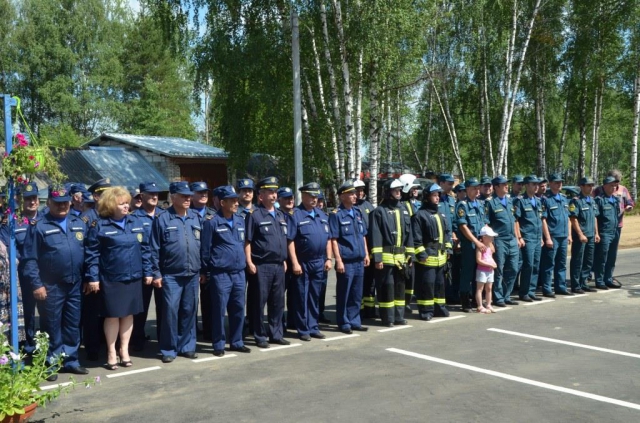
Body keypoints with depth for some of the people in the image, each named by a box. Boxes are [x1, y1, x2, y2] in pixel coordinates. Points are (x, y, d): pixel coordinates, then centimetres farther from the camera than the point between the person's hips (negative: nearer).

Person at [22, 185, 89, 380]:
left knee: (73, 325, 12)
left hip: (75, 285, 4)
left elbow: (88, 253, 12)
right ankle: (51, 364, 16)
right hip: (50, 287, -4)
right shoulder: (38, 226, -4)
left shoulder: (79, 224, 10)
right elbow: (29, 259, -8)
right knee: (52, 327, 6)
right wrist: (36, 284, -13)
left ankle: (71, 361, 24)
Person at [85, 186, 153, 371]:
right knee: (112, 315, 5)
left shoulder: (136, 222, 5)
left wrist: (147, 271, 6)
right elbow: (92, 253, -7)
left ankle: (124, 349, 25)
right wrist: (93, 277, -11)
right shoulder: (100, 226, -7)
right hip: (110, 279, -4)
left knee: (128, 314, 12)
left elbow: (145, 249, 9)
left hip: (133, 277, 4)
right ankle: (111, 352, 20)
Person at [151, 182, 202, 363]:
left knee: (189, 311, 10)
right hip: (171, 275, -4)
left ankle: (186, 346, 22)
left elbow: (203, 245, 12)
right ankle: (168, 349, 10)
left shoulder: (196, 218, 7)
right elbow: (155, 249, -2)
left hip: (192, 274, 4)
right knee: (170, 311, -2)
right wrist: (156, 273, -5)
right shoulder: (163, 219, -4)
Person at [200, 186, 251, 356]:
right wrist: (204, 271, -1)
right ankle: (218, 345, 14)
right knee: (219, 311, 2)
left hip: (239, 273, 6)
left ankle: (236, 342, 24)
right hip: (220, 274, -6)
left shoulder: (241, 220, 10)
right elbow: (205, 249, -4)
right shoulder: (212, 222, -8)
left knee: (238, 309, 11)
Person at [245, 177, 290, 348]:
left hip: (279, 265, 6)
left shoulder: (281, 215, 15)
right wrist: (249, 262, -14)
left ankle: (276, 334, 23)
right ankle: (260, 337, 11)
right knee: (259, 302, 2)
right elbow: (247, 241, -8)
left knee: (278, 302, 12)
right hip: (261, 266, -6)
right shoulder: (254, 215, -6)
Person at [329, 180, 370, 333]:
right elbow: (333, 239, -11)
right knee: (344, 295, 4)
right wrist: (338, 260, -15)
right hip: (346, 262, -6)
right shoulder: (336, 214, -8)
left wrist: (366, 254, 14)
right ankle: (343, 323, 15)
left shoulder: (358, 212, 12)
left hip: (359, 261, 6)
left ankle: (354, 321, 24)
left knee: (357, 295, 13)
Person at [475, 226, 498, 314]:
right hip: (482, 270, -8)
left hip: (490, 270, 8)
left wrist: (494, 263, 2)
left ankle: (488, 305, 21)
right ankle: (480, 307, -2)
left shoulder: (490, 247, 12)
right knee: (480, 288, -2)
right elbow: (478, 260, -19)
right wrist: (490, 264, -18)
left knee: (489, 288, 12)